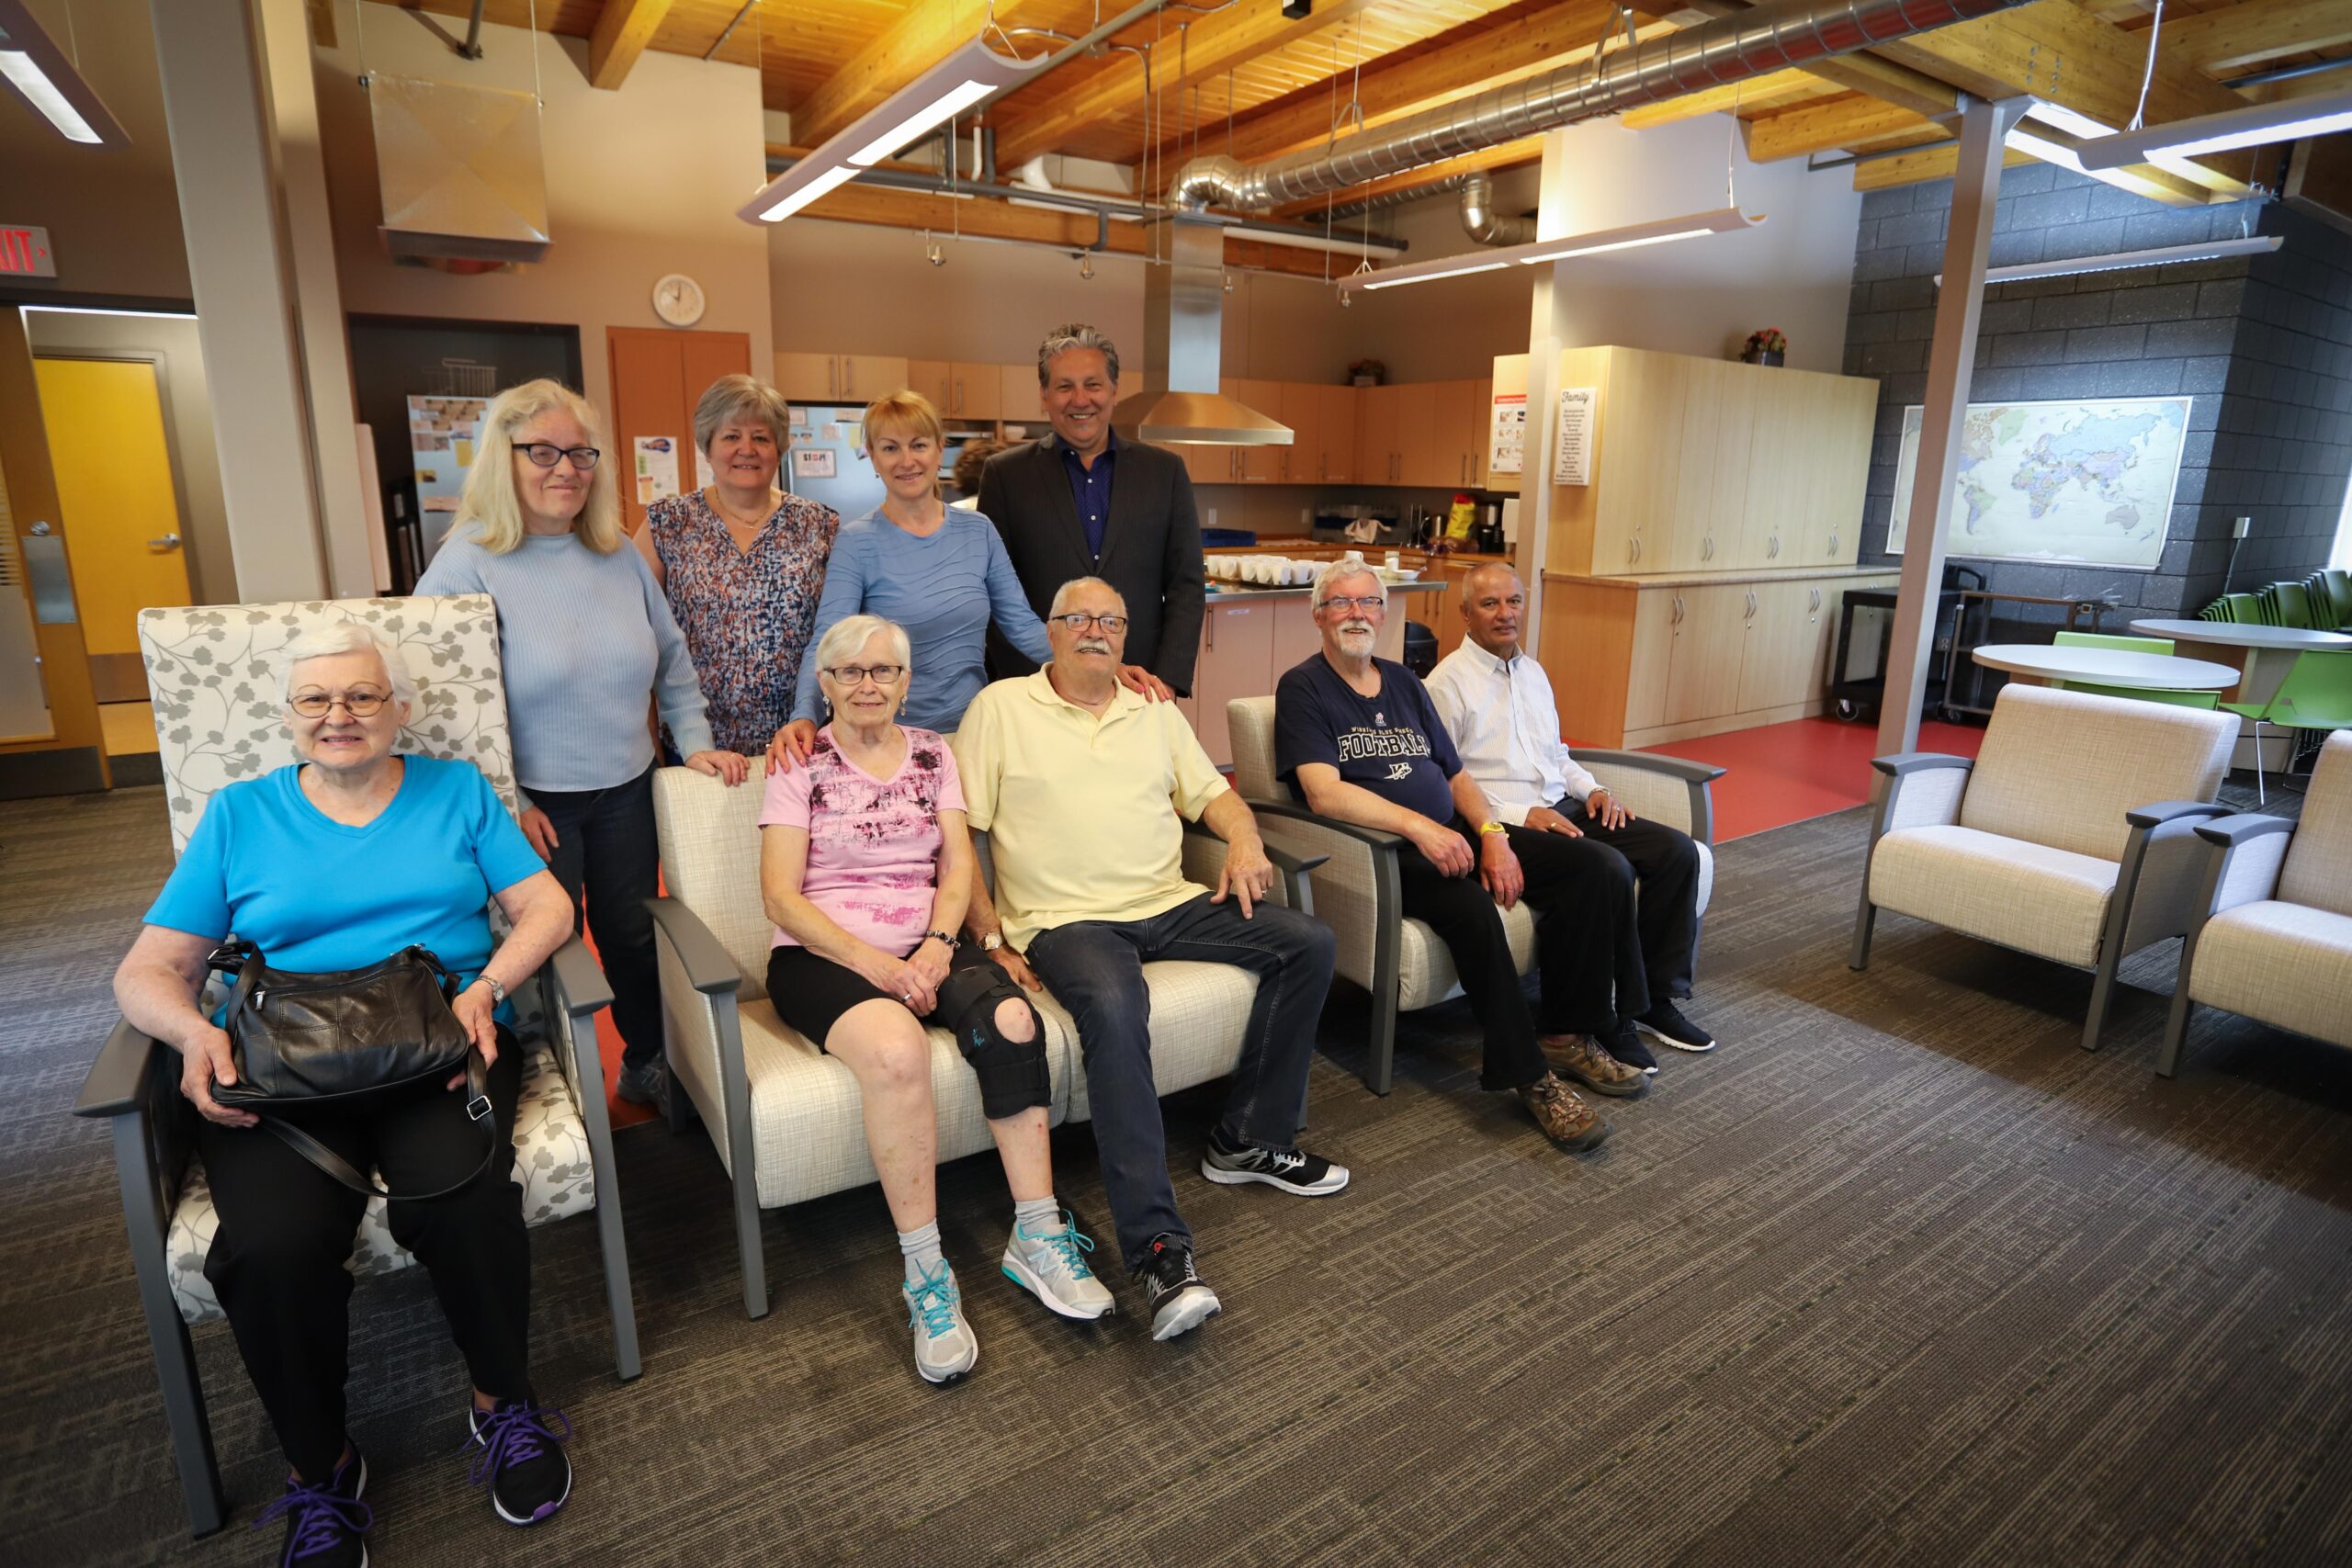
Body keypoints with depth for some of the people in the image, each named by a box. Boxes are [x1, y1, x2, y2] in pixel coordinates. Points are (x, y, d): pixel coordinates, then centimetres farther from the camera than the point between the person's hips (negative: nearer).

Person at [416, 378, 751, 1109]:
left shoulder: (620, 555, 4)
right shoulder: (468, 564, -11)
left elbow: (671, 658, 14)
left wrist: (695, 740, 6)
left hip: (626, 789, 4)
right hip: (532, 803, -4)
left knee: (633, 932, 16)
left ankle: (648, 1063, 36)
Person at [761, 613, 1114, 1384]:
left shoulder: (933, 754, 14)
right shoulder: (800, 767, 5)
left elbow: (958, 864, 6)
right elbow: (781, 895, -4)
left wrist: (935, 946, -13)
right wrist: (874, 963, -16)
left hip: (926, 947, 3)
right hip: (824, 953, -3)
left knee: (1013, 1021, -28)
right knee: (898, 1050, -35)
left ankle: (1037, 1236, -16)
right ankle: (925, 1274, -22)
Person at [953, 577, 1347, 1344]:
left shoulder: (1156, 713, 20)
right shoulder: (1000, 707, 5)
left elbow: (1213, 793, 21)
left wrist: (1244, 839, -3)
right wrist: (991, 937, -9)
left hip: (1171, 905, 6)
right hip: (1066, 920, -5)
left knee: (1309, 943, -9)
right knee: (1114, 1010, -36)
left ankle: (1248, 1140, 3)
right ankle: (1159, 1250, -33)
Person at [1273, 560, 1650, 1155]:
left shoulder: (1403, 682, 19)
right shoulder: (1303, 687, -2)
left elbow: (1455, 773, 17)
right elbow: (1324, 792, -17)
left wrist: (1493, 835, -1)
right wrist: (1420, 827, -26)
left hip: (1449, 832, 7)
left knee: (1578, 867, -9)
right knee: (1469, 904, -33)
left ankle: (1569, 1036, 1)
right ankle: (1527, 1073, -19)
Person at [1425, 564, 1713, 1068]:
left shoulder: (1533, 672, 20)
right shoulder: (1448, 682, -7)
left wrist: (1592, 788, 8)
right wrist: (1519, 814, -19)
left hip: (1562, 808, 8)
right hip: (1504, 822, -8)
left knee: (1677, 850, -7)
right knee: (1610, 867, -30)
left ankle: (1657, 997, 3)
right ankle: (1611, 1017, -14)